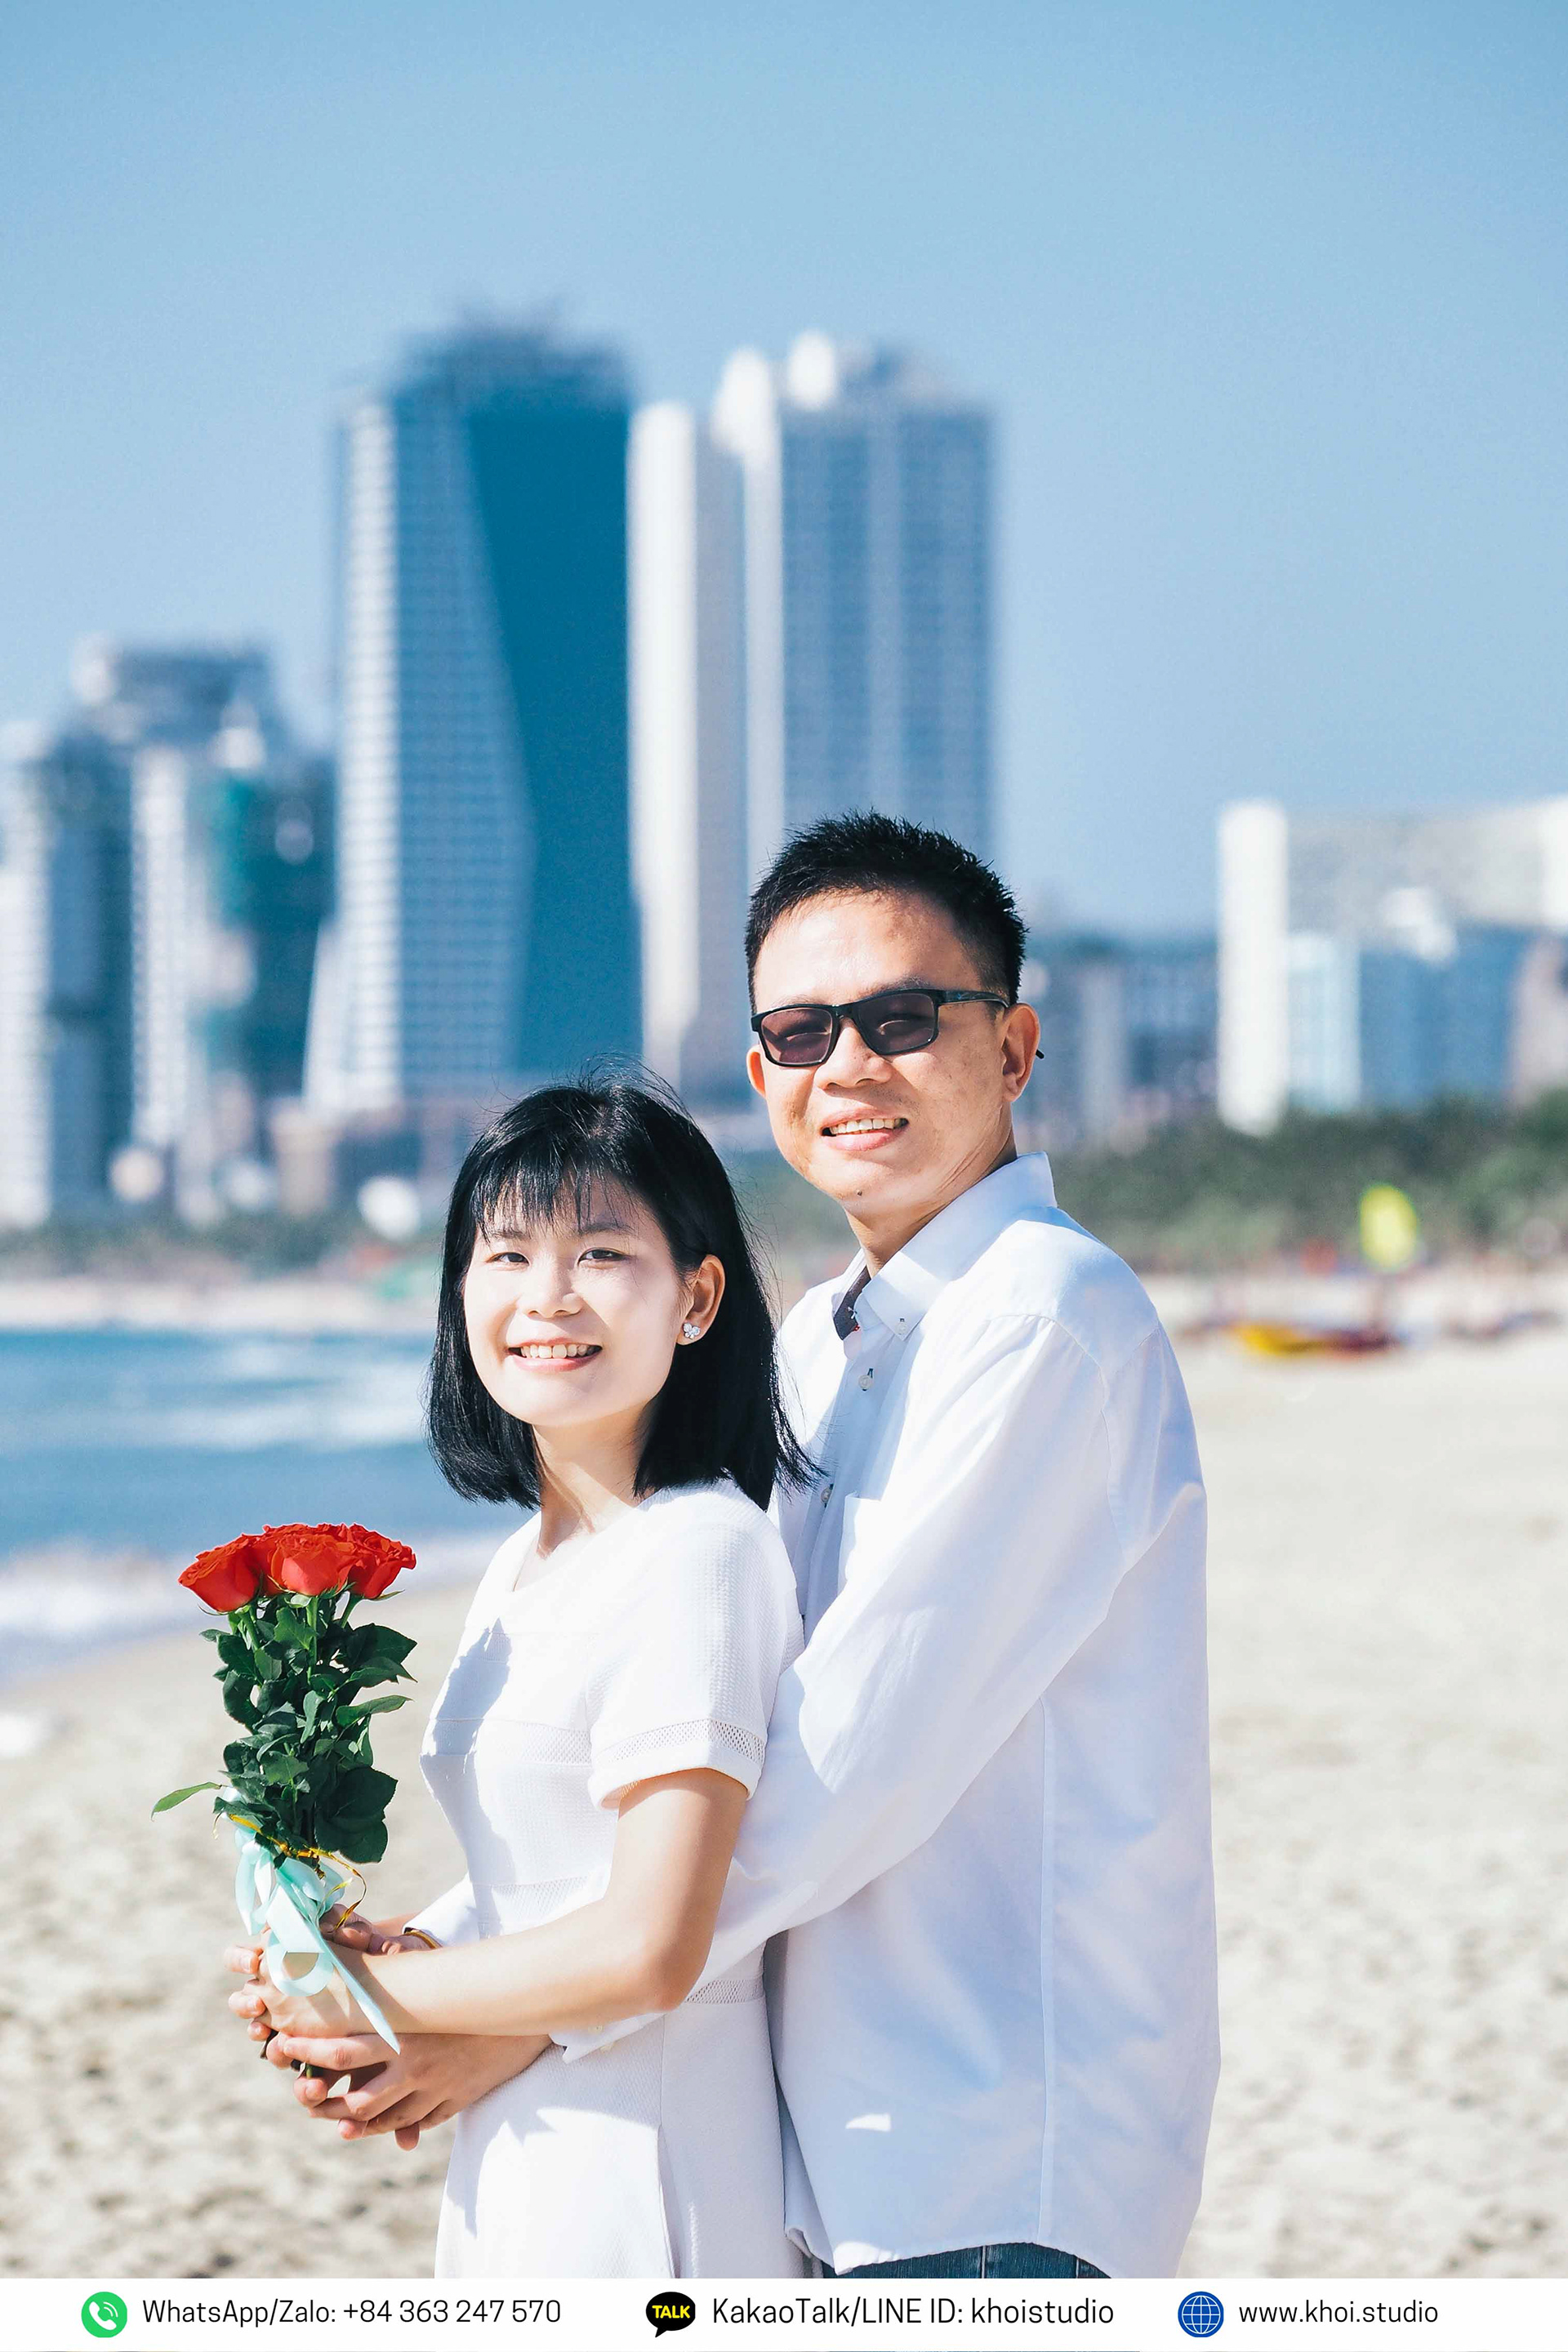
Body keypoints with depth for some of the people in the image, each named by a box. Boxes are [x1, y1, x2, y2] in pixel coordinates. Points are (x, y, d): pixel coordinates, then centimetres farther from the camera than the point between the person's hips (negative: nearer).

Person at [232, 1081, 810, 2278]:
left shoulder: (696, 1557, -17)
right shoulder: (524, 1568, 11)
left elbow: (649, 1946, -22)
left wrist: (365, 1997, -11)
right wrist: (416, 1945, 0)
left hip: (640, 2174, -8)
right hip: (518, 2158, 8)